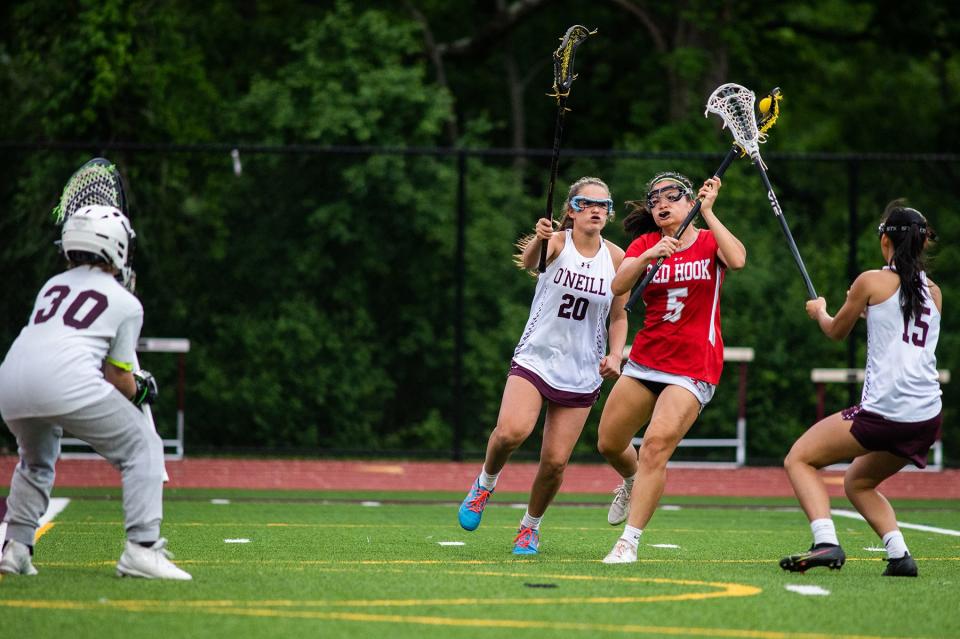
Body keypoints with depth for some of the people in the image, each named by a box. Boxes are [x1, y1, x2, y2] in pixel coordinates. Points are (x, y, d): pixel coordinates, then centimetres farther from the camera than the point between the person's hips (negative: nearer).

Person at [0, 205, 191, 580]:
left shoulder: (52, 286, 28)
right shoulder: (125, 303, 13)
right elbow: (120, 379, 12)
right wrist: (139, 391, 35)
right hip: (69, 383, -6)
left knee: (36, 461, 33)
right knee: (143, 448, 8)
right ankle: (142, 549, -5)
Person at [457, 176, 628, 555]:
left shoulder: (616, 258, 1)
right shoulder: (556, 242, -9)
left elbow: (618, 317, 13)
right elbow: (528, 262, -32)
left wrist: (615, 355, -5)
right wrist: (537, 242, -55)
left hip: (582, 376, 3)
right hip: (535, 359, -3)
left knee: (555, 461, -2)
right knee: (512, 430, -26)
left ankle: (530, 526, 24)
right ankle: (485, 483, 5)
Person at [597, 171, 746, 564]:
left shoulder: (710, 242, -1)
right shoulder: (644, 244, 5)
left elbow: (737, 260, -26)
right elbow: (618, 287, -14)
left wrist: (708, 213, -23)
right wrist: (647, 258, -31)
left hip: (694, 368, -5)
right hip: (645, 362, 5)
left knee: (656, 445, -21)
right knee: (609, 444, 12)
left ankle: (629, 541, -18)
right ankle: (633, 482, 47)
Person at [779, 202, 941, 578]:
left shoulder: (872, 281, -1)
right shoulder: (933, 293, 13)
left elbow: (836, 332, 15)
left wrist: (820, 311, 35)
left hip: (883, 411, -6)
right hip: (927, 419, 6)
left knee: (799, 459, 8)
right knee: (858, 482, 27)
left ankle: (826, 542, -13)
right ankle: (899, 554, 8)